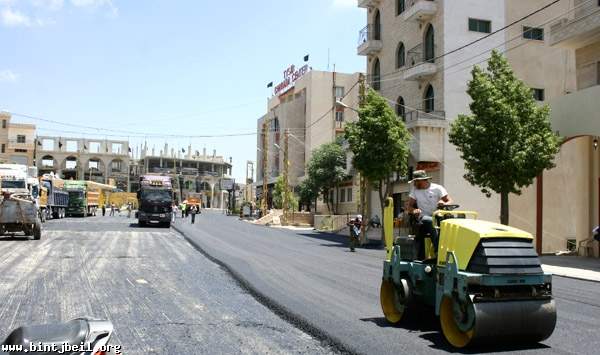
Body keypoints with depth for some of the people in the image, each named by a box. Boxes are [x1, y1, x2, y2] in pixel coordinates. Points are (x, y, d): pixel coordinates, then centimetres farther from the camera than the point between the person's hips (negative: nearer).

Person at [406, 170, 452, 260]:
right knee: (429, 222, -36)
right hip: (423, 218, 0)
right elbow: (409, 207, 10)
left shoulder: (437, 188, 7)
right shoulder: (415, 190, 14)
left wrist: (444, 204, -22)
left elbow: (450, 201, 1)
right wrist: (414, 210, -14)